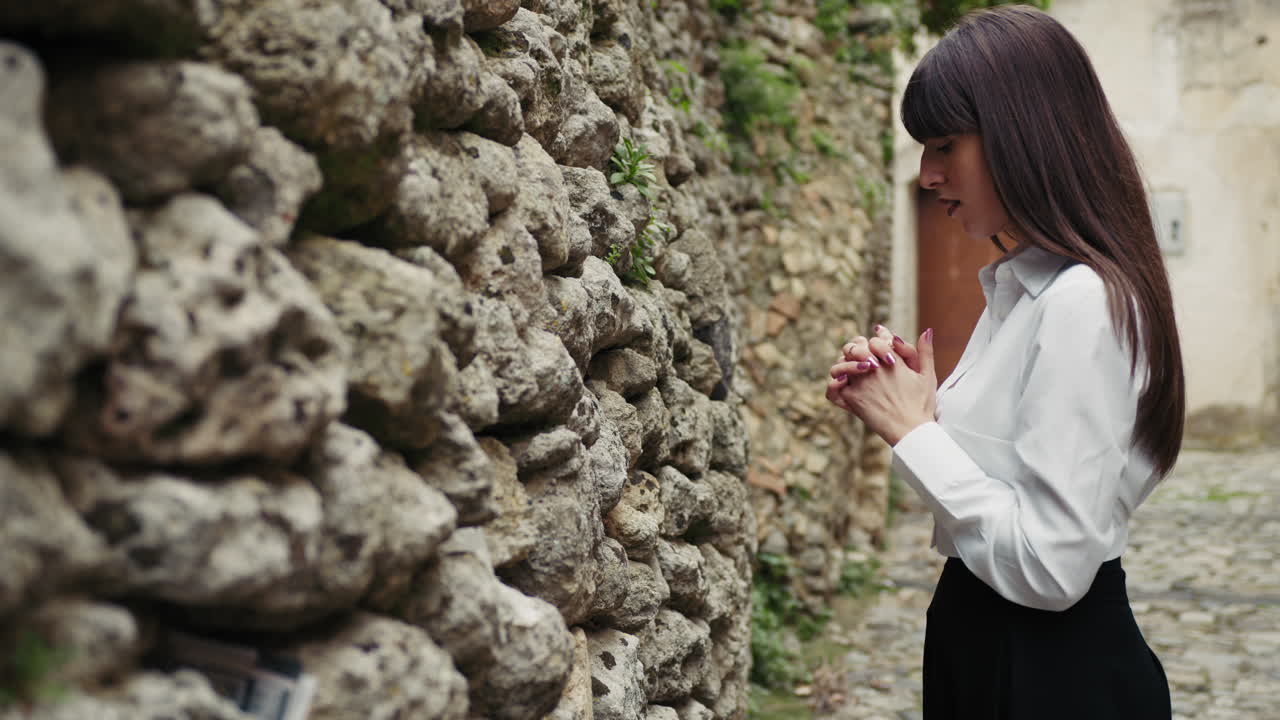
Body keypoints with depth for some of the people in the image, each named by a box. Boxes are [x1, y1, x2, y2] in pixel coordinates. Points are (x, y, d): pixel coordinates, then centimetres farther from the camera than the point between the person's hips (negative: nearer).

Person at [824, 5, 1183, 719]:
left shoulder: (1085, 303, -21)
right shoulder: (1017, 286, 7)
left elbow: (1050, 565, -25)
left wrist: (913, 429, -17)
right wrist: (906, 406, -1)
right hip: (982, 644, 9)